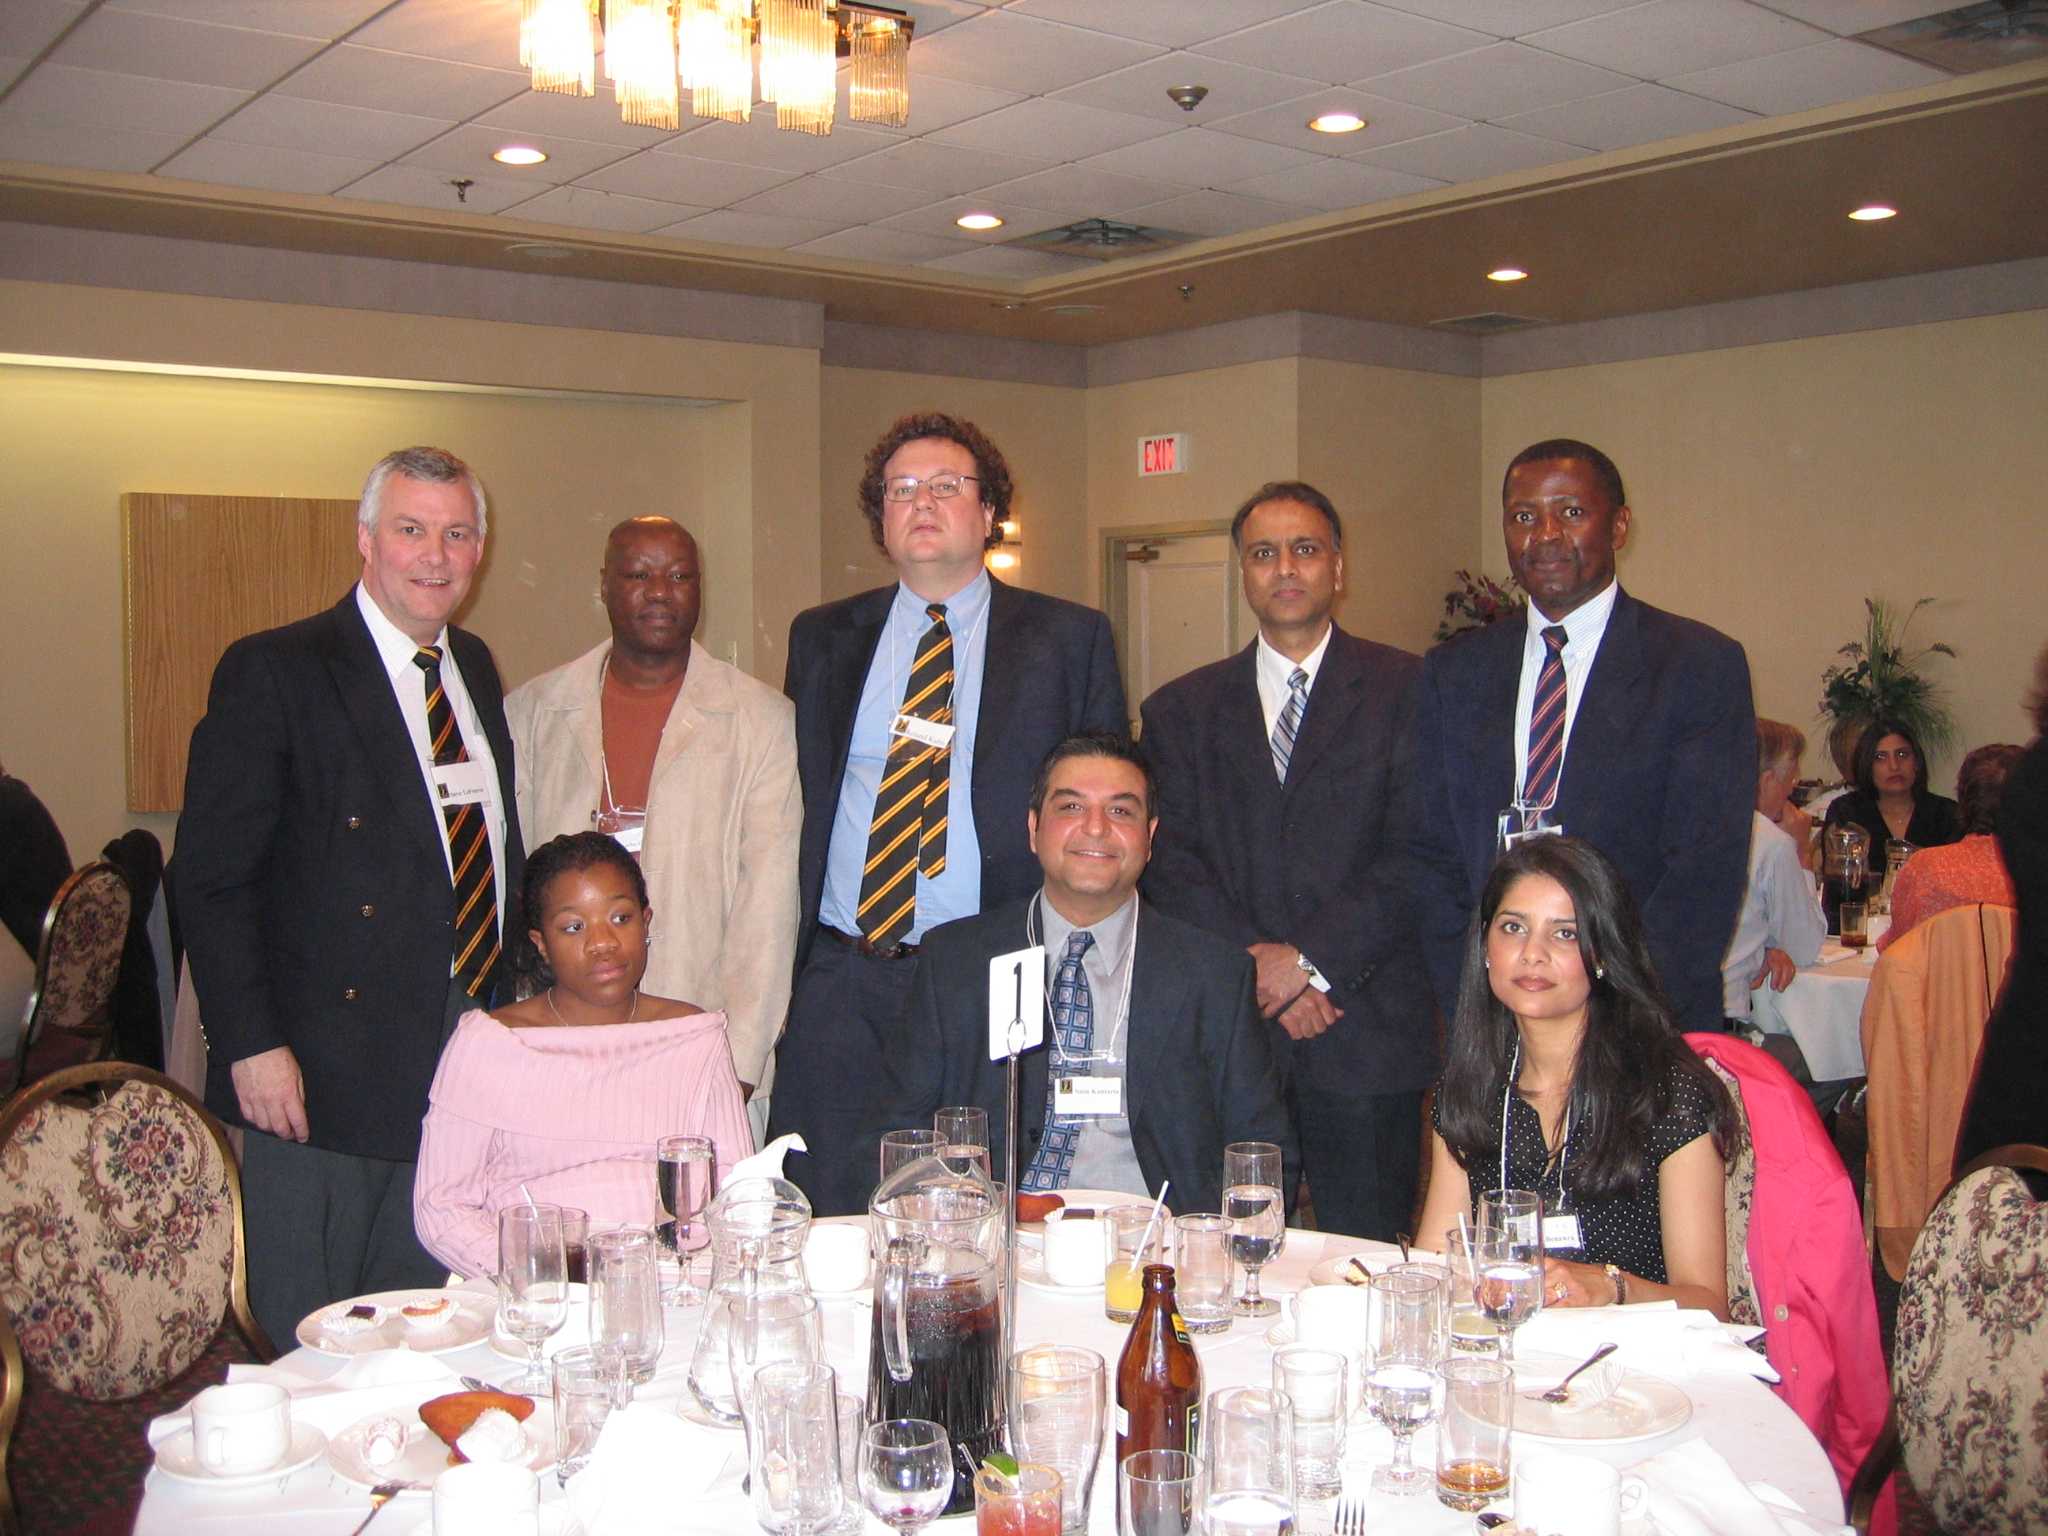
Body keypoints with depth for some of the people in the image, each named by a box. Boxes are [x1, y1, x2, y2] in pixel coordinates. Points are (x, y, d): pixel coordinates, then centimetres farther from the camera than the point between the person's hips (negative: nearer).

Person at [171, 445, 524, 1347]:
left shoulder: (476, 671, 13)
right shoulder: (274, 672, -8)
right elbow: (209, 878, -10)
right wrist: (251, 1044, -16)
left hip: (462, 1071, 6)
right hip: (316, 1081, -6)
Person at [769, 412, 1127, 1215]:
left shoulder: (1070, 639, 4)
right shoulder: (822, 637, 12)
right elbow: (791, 798, 14)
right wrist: (778, 955, 6)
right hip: (838, 976, 3)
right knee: (824, 1217, 7)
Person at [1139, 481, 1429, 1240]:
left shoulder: (1406, 690, 4)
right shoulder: (1182, 709, 12)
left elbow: (1418, 854, -5)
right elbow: (1168, 860, 3)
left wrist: (1311, 958, -11)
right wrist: (1255, 962, -10)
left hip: (1366, 1026, -2)